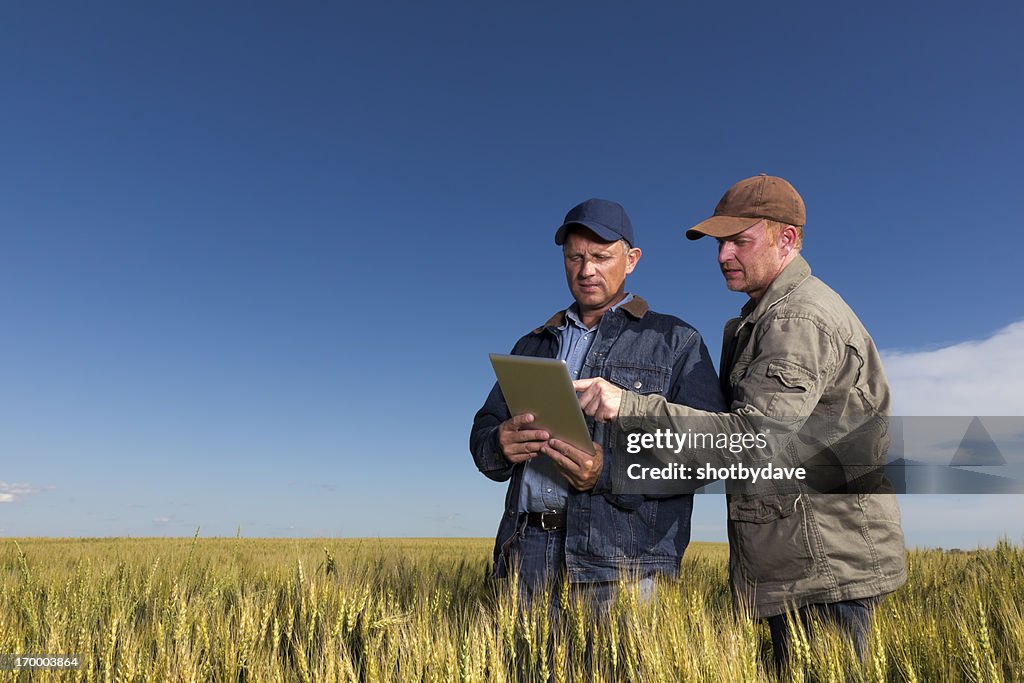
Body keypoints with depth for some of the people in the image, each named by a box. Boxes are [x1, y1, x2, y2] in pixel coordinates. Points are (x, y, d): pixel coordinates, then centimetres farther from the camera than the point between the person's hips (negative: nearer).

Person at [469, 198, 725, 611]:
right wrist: (501, 446, -10)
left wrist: (610, 472, -20)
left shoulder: (675, 342, 5)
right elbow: (483, 434, 15)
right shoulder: (532, 346, 19)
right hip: (528, 552, 4)